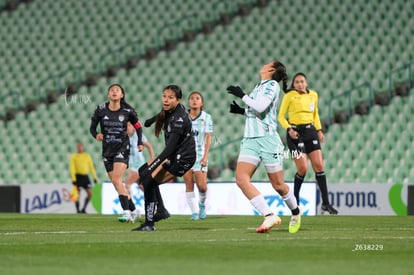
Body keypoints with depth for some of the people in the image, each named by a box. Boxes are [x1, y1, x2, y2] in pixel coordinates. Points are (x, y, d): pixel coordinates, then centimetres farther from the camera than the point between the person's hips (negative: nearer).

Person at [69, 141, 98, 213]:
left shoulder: (87, 156, 12)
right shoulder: (73, 157, 2)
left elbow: (91, 167, 14)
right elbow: (72, 168, -5)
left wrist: (95, 177, 8)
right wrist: (73, 179, -14)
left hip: (85, 176, 4)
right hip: (78, 176, -4)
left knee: (90, 193, -5)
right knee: (77, 194, -5)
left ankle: (83, 209, 7)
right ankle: (78, 210, 3)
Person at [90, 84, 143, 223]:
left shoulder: (127, 111, -3)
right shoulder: (101, 110, -1)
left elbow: (138, 126, 12)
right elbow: (92, 127, 4)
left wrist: (140, 142, 3)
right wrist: (96, 135, -17)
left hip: (122, 149, -4)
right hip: (107, 150, 4)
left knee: (117, 179, -20)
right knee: (115, 182, 5)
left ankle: (126, 212, -24)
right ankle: (133, 210, 19)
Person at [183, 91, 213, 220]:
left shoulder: (206, 117, 0)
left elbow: (208, 138, -3)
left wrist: (205, 156, -10)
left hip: (200, 154, -1)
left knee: (202, 185, -9)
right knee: (189, 185, -3)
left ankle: (202, 204, 20)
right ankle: (194, 212, 5)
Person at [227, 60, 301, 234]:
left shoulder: (272, 85, -5)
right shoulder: (258, 86, 19)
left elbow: (260, 107, -19)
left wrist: (242, 95, -9)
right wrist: (242, 111, 15)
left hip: (267, 139, -7)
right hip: (250, 140, 7)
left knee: (277, 185, 1)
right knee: (241, 179, -16)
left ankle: (295, 213, 27)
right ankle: (270, 216, -18)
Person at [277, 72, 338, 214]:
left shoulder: (313, 95, 9)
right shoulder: (289, 96, -5)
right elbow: (281, 116, -2)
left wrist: (319, 130, 11)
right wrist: (289, 129, -17)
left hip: (310, 131, 5)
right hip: (295, 132, -5)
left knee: (319, 166, -3)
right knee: (303, 168, -10)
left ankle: (326, 202, 1)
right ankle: (295, 201, 11)